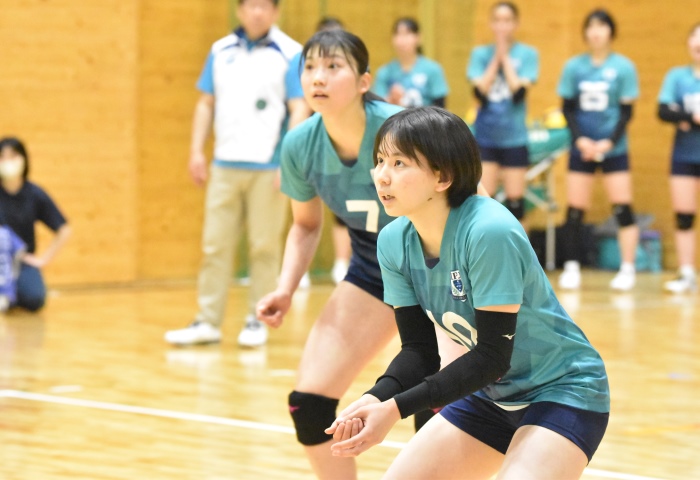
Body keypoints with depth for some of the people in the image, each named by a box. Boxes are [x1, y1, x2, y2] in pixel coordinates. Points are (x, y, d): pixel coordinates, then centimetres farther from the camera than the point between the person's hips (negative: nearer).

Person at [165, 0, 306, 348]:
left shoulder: (290, 54, -2)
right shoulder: (221, 52, 11)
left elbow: (299, 109, -5)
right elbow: (206, 104, 15)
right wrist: (197, 152, 6)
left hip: (267, 167, -4)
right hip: (225, 165, 4)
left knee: (264, 246, 2)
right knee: (215, 244, 4)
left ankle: (256, 320, 10)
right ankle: (208, 322, 8)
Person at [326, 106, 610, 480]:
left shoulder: (489, 232, -29)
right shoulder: (394, 242, -8)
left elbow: (492, 357, -26)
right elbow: (420, 350, -4)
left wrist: (397, 408, -31)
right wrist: (376, 399, -24)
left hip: (563, 391, -7)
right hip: (492, 394, 7)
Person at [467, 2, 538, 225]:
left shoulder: (528, 54, 0)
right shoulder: (480, 54, 3)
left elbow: (519, 92, -14)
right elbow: (480, 91, -10)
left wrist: (505, 57, -11)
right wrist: (496, 57, -10)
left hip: (514, 138, -1)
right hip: (485, 137, 1)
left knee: (515, 204, 3)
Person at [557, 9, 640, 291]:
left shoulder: (623, 67, -2)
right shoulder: (574, 67, 4)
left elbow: (626, 111, -2)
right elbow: (568, 108, 4)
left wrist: (610, 142, -15)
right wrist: (580, 139, -10)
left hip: (613, 149, -2)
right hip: (581, 148, 2)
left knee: (622, 210, -6)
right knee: (575, 211, 0)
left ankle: (627, 269, -2)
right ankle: (571, 268, 7)